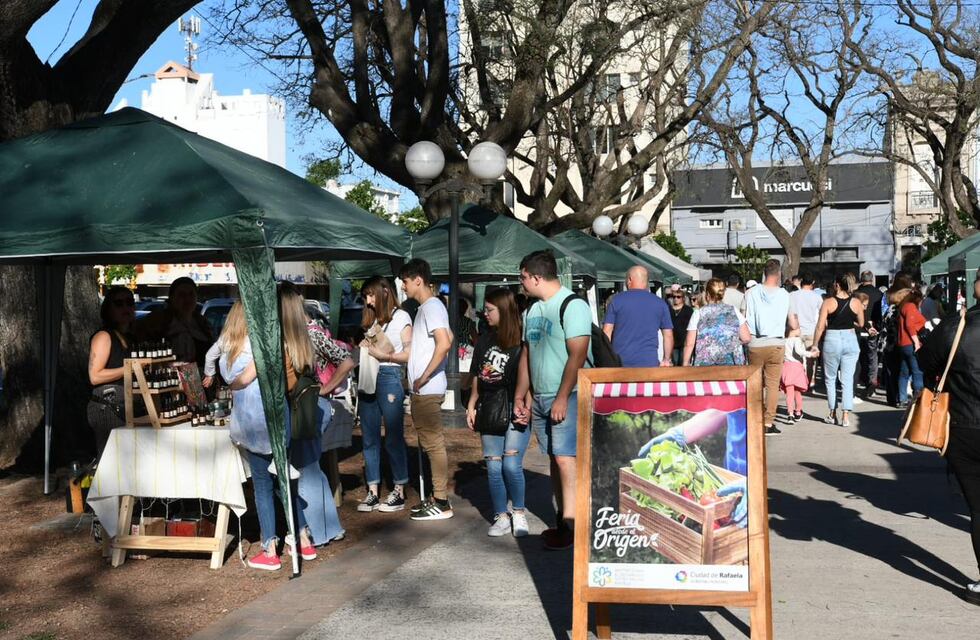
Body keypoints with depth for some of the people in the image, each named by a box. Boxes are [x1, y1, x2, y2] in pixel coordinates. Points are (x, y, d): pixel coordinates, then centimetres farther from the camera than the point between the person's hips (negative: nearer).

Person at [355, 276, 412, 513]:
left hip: (389, 376, -6)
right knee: (369, 438, 5)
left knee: (393, 436, -1)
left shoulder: (400, 317, 3)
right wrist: (363, 350, -2)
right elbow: (367, 347, 18)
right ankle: (372, 492, 11)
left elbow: (409, 353, -4)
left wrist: (384, 355, -11)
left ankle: (399, 492, 5)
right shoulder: (371, 319, 20)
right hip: (368, 378, 6)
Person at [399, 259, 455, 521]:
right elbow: (448, 337, 22)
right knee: (429, 442, 14)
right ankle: (437, 497, 21)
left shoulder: (432, 307, -13)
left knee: (433, 443, -6)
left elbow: (444, 343, -25)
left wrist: (424, 377, -21)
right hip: (423, 390, 10)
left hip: (428, 389, -10)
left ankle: (442, 503, -2)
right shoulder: (427, 307, 16)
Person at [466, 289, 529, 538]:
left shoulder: (520, 341, -8)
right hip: (490, 411, 6)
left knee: (511, 465, -10)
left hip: (515, 411, -6)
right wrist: (471, 405, 14)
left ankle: (518, 513, 10)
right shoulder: (485, 339, 12)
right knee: (493, 467, 6)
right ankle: (501, 517, 15)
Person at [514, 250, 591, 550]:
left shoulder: (573, 306, -11)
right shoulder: (532, 310, 15)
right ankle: (562, 520, 15)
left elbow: (577, 355, -18)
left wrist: (562, 399, -21)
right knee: (555, 458, 10)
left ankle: (570, 524, -10)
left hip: (566, 398, -8)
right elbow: (526, 354, 20)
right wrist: (520, 397, 16)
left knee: (565, 458, -12)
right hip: (539, 399, 8)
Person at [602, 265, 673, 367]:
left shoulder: (616, 300, 4)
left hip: (620, 363, -1)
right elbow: (668, 335, 8)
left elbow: (607, 332, 1)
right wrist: (666, 359, 16)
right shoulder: (660, 303, 8)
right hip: (649, 363, 1)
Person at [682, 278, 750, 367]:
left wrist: (685, 364, 7)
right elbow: (746, 339, 4)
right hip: (732, 363, 2)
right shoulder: (734, 311, 6)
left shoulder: (699, 313, 1)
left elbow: (689, 344, -2)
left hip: (705, 364, -2)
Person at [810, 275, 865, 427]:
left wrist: (815, 345, 0)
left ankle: (832, 414, 18)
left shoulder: (828, 302, -7)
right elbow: (861, 324, 8)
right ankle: (845, 416, -1)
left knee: (830, 379, 14)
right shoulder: (856, 302, -1)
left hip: (832, 340, -2)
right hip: (850, 339, 2)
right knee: (847, 380, 4)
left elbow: (820, 326, -8)